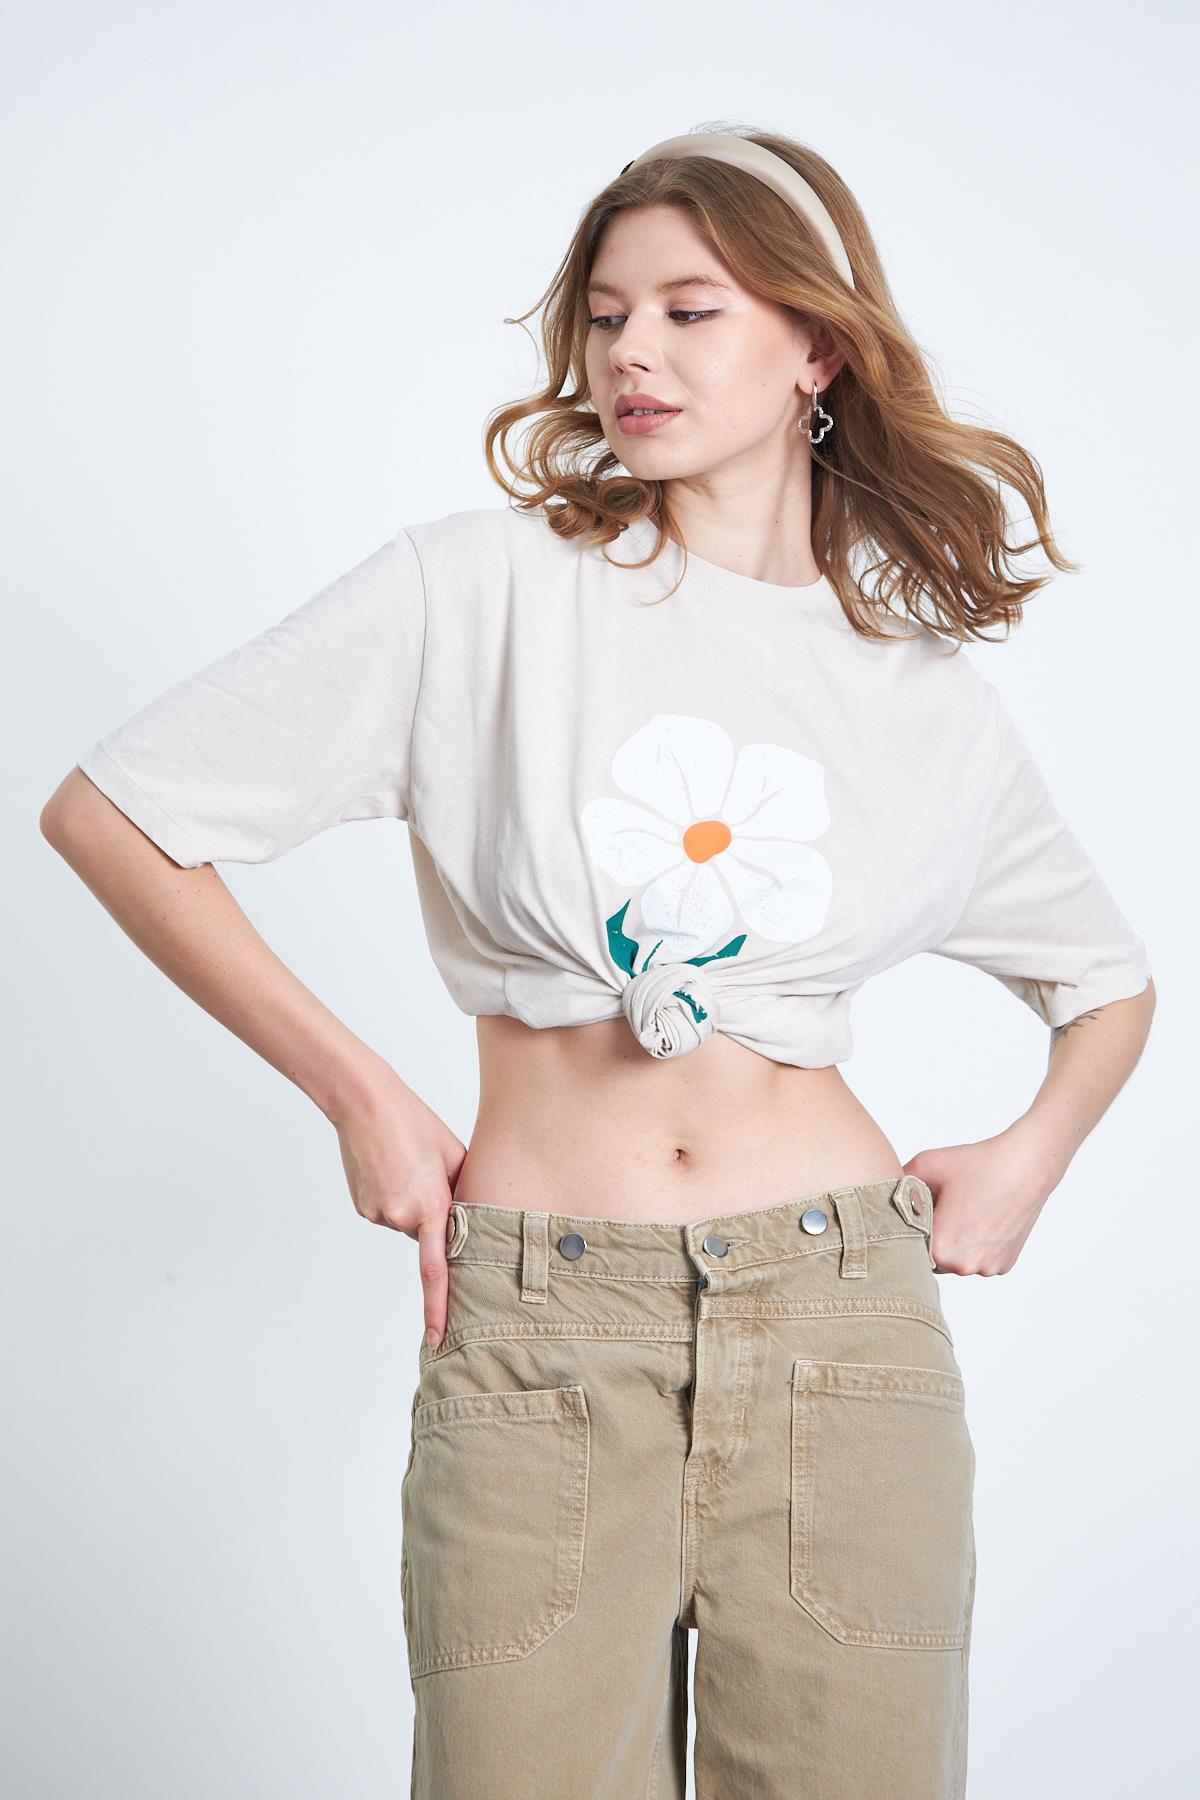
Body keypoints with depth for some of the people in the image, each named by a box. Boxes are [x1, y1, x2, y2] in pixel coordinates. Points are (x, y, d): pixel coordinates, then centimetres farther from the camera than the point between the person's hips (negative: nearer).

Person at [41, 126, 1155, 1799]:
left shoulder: (928, 692, 7)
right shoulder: (487, 587, -2)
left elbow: (1112, 980, 24)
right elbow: (105, 812, -3)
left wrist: (1033, 1151, 4)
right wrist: (359, 1093, -4)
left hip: (845, 1334, 2)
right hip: (536, 1339, -2)